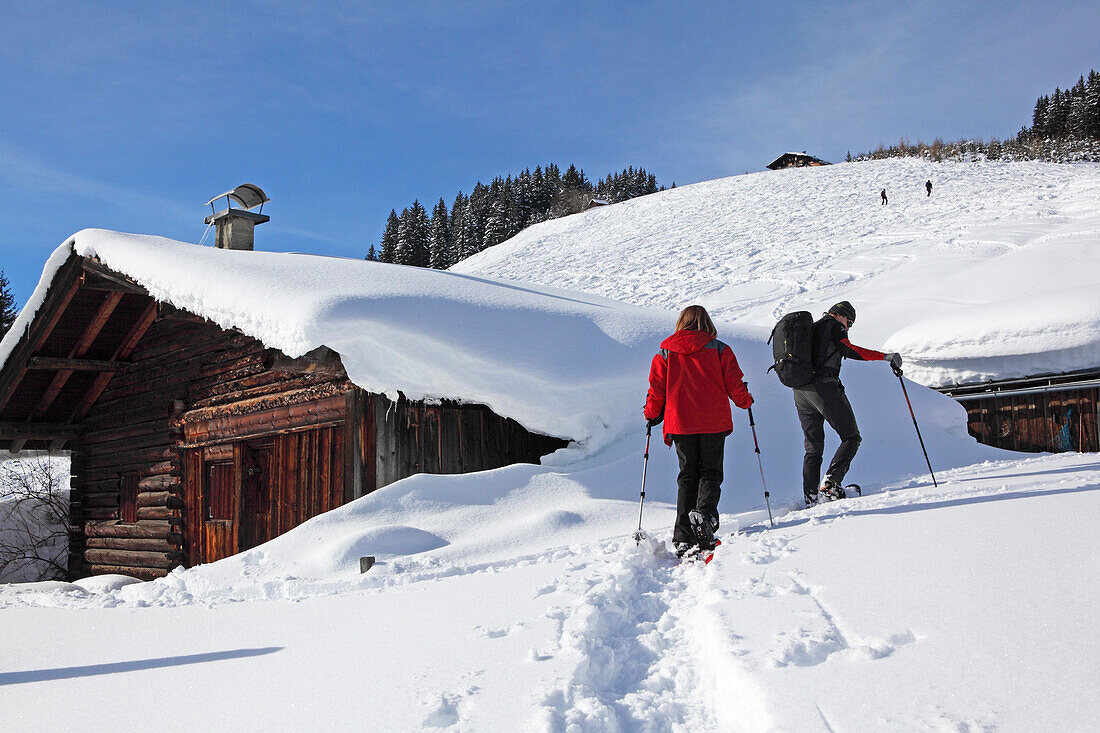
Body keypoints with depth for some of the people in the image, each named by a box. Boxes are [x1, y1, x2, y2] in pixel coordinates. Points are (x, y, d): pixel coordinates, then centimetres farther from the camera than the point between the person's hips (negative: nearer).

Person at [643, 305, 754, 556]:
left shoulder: (664, 354, 6)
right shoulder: (720, 350, 3)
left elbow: (656, 391, 5)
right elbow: (735, 386, 2)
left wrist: (651, 415, 22)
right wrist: (746, 401, 22)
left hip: (680, 423, 1)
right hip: (714, 423, -1)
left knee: (687, 477, 8)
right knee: (710, 473, 9)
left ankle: (684, 538, 0)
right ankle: (705, 511, -22)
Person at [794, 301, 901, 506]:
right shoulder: (834, 325, 5)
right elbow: (849, 350, -11)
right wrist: (885, 356, -13)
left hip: (800, 392, 8)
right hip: (824, 387, -8)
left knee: (813, 448, 11)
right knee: (851, 437, -1)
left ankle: (810, 498, 4)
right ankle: (831, 483, -19)